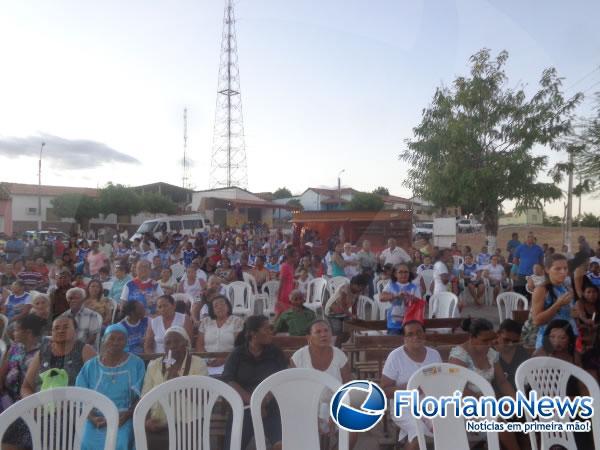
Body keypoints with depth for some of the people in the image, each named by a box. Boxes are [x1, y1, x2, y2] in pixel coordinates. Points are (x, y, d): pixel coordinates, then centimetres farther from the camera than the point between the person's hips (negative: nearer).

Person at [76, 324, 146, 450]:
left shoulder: (136, 364, 3)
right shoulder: (90, 366, 9)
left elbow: (141, 397, 1)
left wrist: (126, 415, -13)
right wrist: (92, 418, -11)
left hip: (123, 420, -2)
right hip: (96, 420, 2)